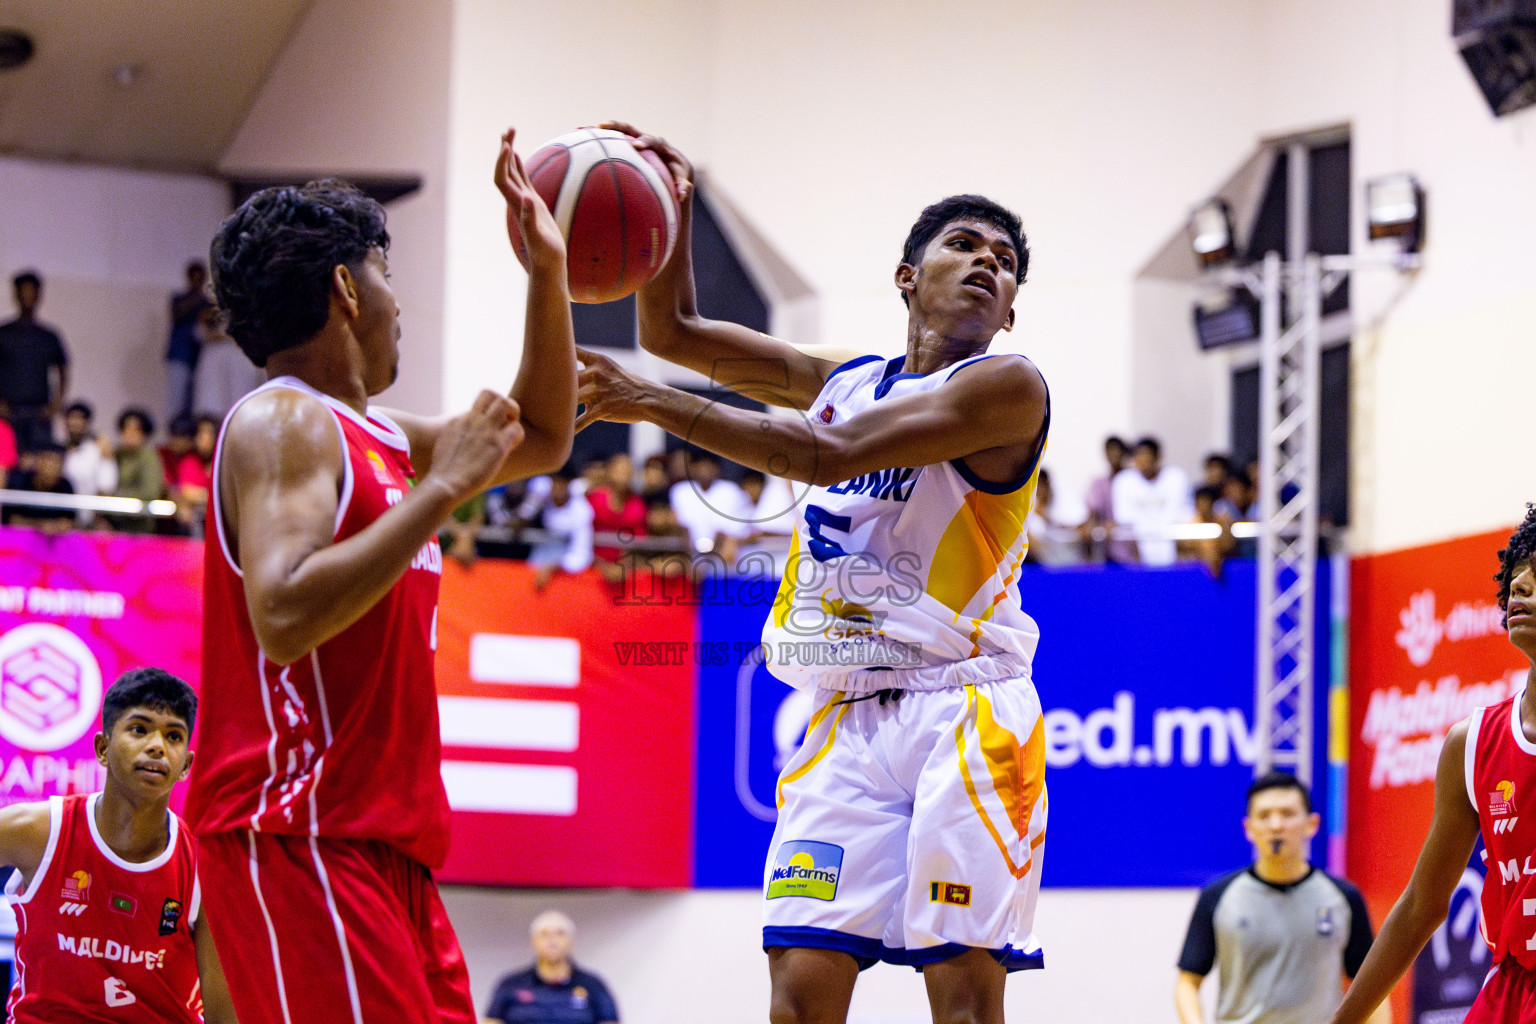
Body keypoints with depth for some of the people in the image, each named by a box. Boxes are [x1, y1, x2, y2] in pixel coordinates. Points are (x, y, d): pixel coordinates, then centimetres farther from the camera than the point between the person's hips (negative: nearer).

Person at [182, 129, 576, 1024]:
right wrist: (442, 489, -19)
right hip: (295, 833, -10)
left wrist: (549, 269, 24)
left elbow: (542, 439, 33)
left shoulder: (380, 436, 19)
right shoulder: (282, 424, -9)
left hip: (382, 841, 10)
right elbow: (284, 619, -24)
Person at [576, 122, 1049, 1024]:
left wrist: (656, 404, -15)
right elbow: (673, 331, 21)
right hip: (848, 720, 6)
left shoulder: (1007, 387, -4)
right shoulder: (845, 381, 19)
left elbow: (829, 456, -15)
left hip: (965, 715, -6)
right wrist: (673, 206, 3)